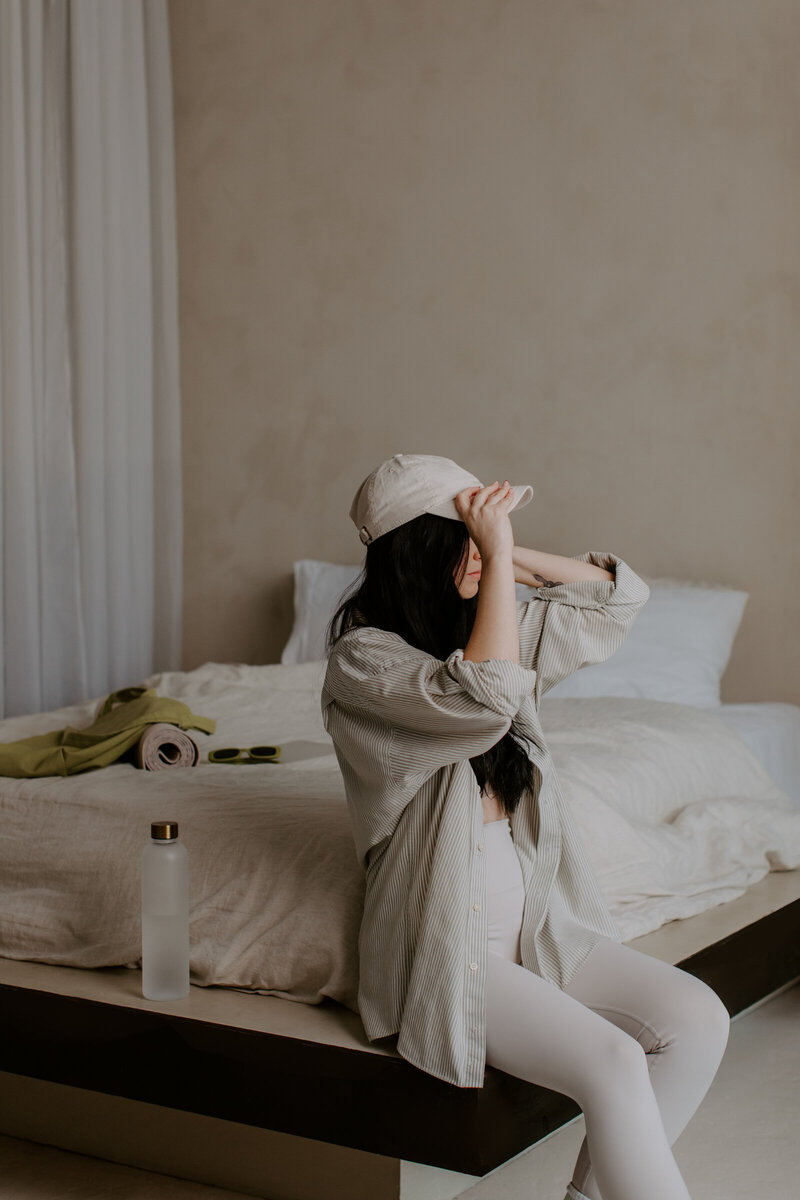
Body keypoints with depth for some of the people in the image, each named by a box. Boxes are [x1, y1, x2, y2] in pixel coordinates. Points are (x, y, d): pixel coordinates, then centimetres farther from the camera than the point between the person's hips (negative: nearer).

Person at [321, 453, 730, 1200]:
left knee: (698, 1018, -10)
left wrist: (514, 558, 4)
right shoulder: (362, 659, -13)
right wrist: (497, 554, -21)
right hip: (443, 948, -8)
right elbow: (487, 696, -29)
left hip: (536, 925, 8)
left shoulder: (499, 626, 10)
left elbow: (621, 598, 15)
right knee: (613, 1064, -25)